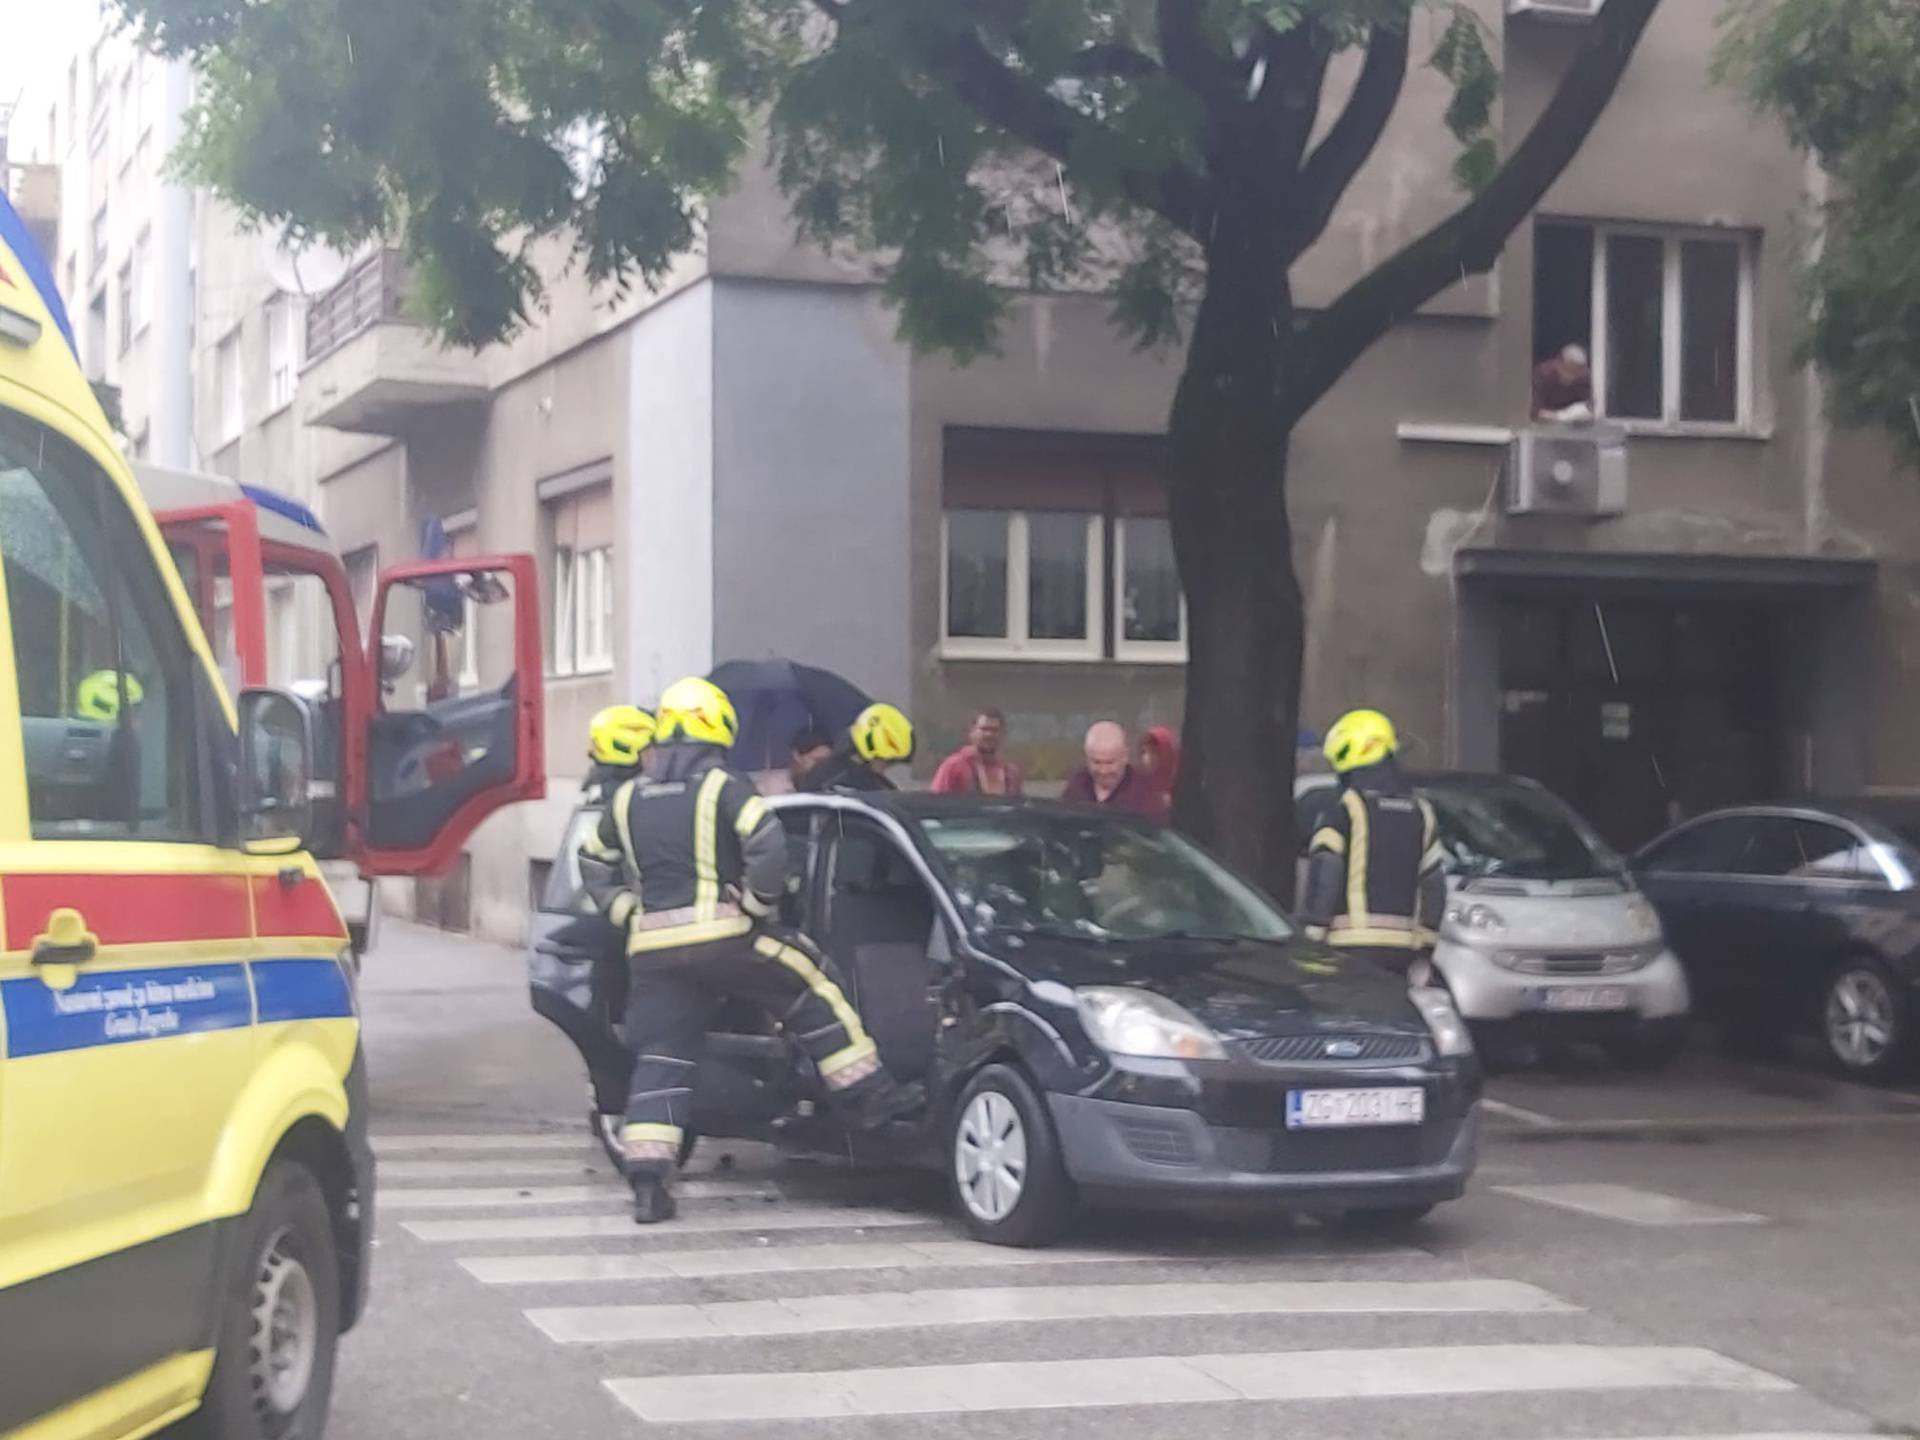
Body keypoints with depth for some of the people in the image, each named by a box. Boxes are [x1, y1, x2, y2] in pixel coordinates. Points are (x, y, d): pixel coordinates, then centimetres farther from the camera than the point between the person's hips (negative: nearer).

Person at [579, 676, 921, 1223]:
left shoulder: (628, 797, 16)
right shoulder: (722, 787, -2)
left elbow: (594, 862, 25)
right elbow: (767, 844, -16)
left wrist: (626, 912, 21)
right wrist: (759, 901, -4)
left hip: (651, 948, 5)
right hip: (720, 934, -5)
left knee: (659, 1059, 6)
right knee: (813, 989, 10)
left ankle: (648, 1181, -2)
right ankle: (867, 1094, 9)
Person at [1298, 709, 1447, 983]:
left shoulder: (1345, 809, -5)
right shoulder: (1420, 812, 14)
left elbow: (1323, 875, -10)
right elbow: (1434, 886, 14)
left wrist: (1312, 936, -6)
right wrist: (1425, 950, 18)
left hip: (1353, 949, -6)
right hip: (1403, 948, 6)